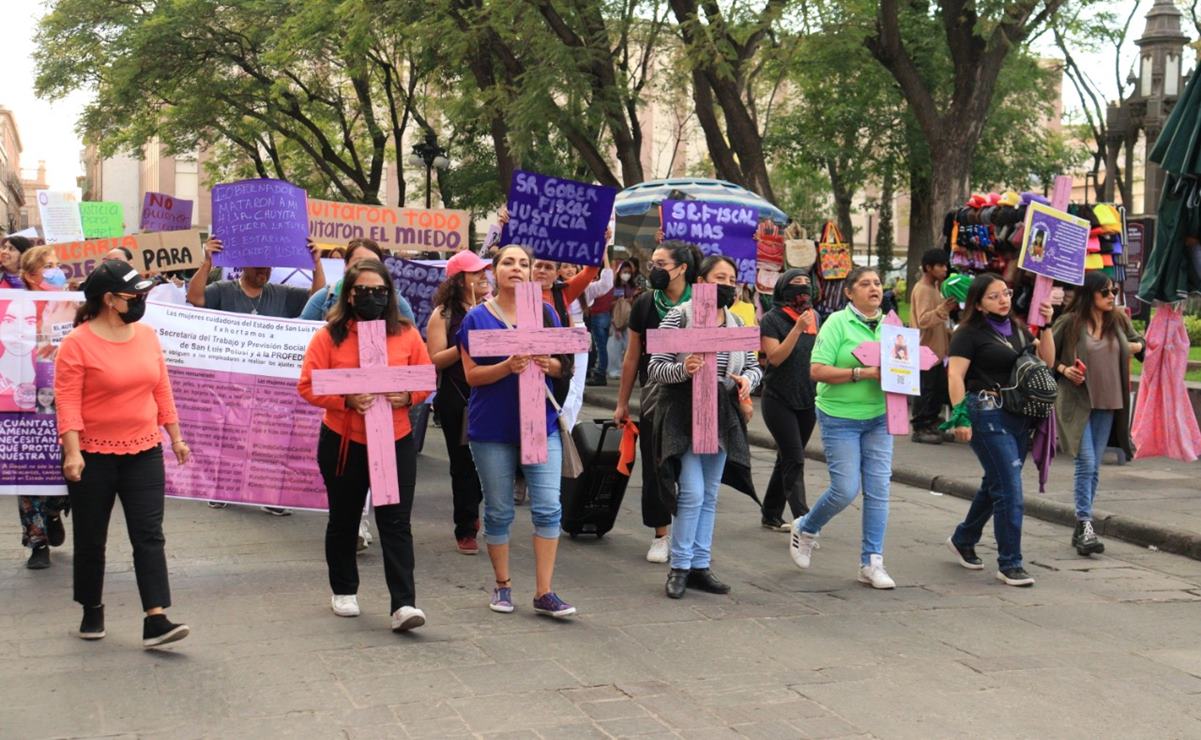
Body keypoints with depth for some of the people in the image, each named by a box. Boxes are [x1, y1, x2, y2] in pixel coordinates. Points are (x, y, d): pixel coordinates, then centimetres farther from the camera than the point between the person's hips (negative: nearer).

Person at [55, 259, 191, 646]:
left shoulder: (147, 335, 4)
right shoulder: (77, 343, -12)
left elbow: (162, 390, 11)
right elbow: (68, 402, -15)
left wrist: (175, 437, 12)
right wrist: (72, 452, -22)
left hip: (144, 453, 4)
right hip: (93, 456, -4)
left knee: (149, 536, -4)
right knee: (91, 539, 11)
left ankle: (156, 621, -7)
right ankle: (92, 611, 30)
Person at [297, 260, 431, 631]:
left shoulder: (406, 334, 1)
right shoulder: (329, 336, -4)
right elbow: (308, 386, -7)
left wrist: (408, 396, -15)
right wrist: (346, 400, -22)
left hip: (396, 441, 0)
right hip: (343, 442, 0)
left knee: (396, 523, -5)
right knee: (344, 520, 15)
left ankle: (404, 604, -7)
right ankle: (343, 591, 34)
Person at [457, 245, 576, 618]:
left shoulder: (546, 313, 5)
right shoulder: (477, 318, -1)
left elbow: (562, 366, 9)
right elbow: (472, 375, -6)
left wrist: (548, 364, -14)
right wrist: (508, 366, -23)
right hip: (492, 428, -1)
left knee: (548, 508, -5)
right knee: (498, 511, 7)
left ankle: (544, 593, 2)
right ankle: (502, 586, 23)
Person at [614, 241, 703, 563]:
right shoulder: (645, 303, 3)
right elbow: (632, 357, 8)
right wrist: (622, 403, 10)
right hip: (654, 397, 2)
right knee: (654, 467, 4)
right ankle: (661, 537, 16)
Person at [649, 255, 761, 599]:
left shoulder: (737, 324, 9)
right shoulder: (678, 317, -7)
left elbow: (754, 365, 15)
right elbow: (654, 368, -9)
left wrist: (748, 380, -8)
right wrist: (682, 370, -29)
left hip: (722, 418, 6)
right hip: (684, 416, -6)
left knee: (709, 495, 10)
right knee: (692, 492, -12)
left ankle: (700, 565, 19)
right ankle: (679, 566, 2)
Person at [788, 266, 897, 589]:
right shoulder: (837, 323, -9)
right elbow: (817, 370, -16)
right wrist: (862, 373, -23)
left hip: (878, 417, 5)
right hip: (840, 417, -5)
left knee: (878, 489, 0)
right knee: (846, 489, -6)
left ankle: (872, 562, 8)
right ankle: (805, 529, 23)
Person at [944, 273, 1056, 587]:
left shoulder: (1018, 329, 15)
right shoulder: (969, 334, -6)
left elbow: (1047, 360, 12)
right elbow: (955, 375, -12)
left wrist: (1046, 326, 1)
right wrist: (960, 416, -20)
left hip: (1020, 416, 8)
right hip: (989, 415, -8)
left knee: (995, 485, 18)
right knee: (1009, 489, -10)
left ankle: (963, 539, 38)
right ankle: (1009, 564, -2)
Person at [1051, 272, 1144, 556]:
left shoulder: (1118, 320, 6)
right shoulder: (1070, 323, -7)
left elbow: (1139, 342, 22)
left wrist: (1134, 347, 1)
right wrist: (1064, 369, -15)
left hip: (1108, 403, 5)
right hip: (1077, 402, -5)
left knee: (1094, 467, 8)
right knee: (1086, 463, -13)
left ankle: (1082, 528, 16)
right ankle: (1085, 525, -10)